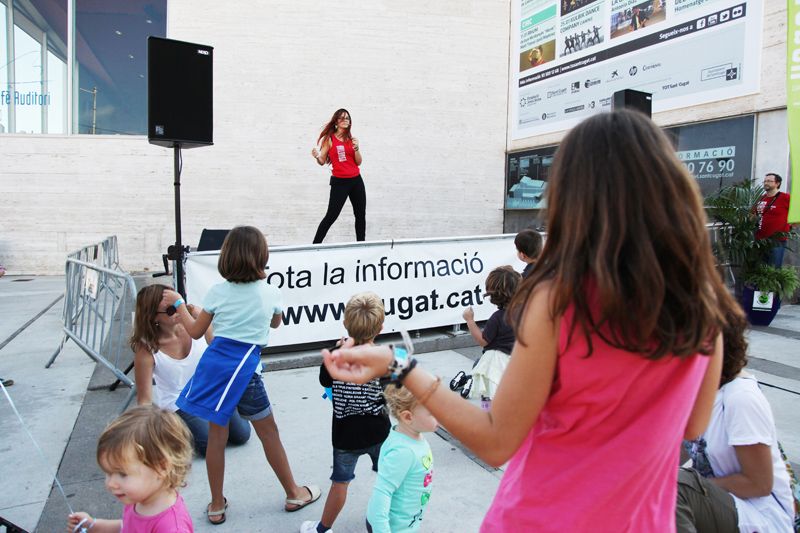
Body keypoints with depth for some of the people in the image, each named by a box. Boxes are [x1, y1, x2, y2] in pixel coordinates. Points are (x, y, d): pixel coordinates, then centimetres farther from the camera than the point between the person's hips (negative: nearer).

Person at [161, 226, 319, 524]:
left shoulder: (217, 292, -2)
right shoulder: (271, 292, -3)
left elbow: (196, 332, 8)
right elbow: (275, 323, 18)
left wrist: (178, 303, 20)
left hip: (213, 363, 2)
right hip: (243, 368, -2)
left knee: (216, 434, 14)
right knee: (268, 432, 13)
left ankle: (217, 506, 27)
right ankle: (294, 494, 28)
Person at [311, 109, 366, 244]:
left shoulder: (351, 139, 10)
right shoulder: (329, 139, -3)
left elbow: (358, 162, 7)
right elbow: (322, 162, -2)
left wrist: (356, 149, -9)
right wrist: (317, 157, -23)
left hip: (356, 180, 5)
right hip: (339, 182, -5)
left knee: (361, 214, 9)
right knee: (331, 216, -9)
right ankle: (315, 244, -1)